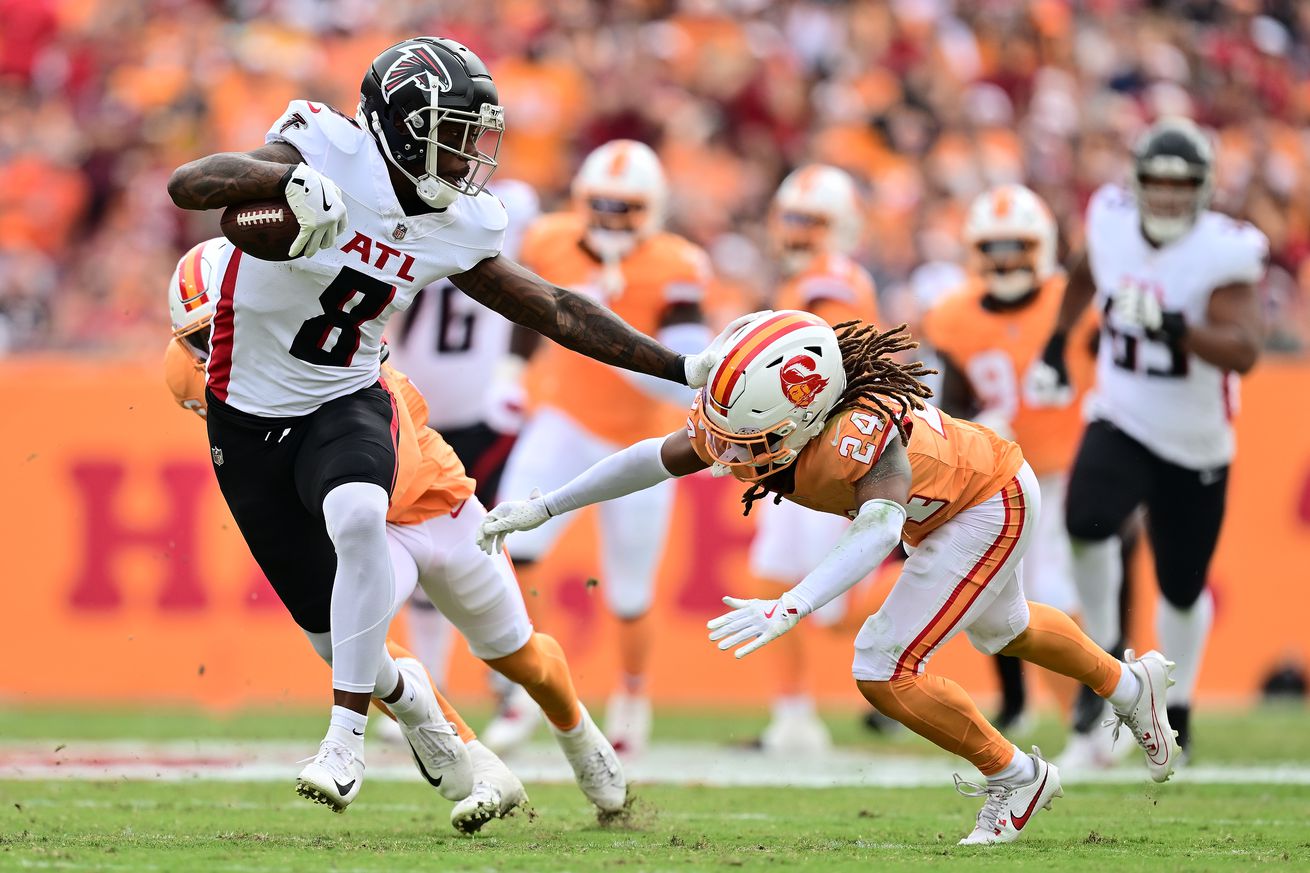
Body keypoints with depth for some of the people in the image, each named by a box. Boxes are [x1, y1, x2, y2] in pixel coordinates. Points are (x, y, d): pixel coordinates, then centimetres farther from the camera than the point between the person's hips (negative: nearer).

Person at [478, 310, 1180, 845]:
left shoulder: (862, 430, -45)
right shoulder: (745, 412, -24)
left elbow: (880, 529, -60)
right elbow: (657, 459, -11)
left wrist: (791, 606, -72)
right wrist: (540, 509, -10)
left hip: (989, 506, -8)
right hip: (941, 504, 8)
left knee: (884, 672, -14)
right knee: (1000, 630, 33)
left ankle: (1015, 778, 8)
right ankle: (1131, 687, 60)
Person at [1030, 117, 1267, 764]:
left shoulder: (1223, 252, -19)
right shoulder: (1113, 225, -7)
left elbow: (1243, 352, -31)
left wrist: (1174, 325, -45)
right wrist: (1056, 345, 13)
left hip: (1196, 446, -1)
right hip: (1121, 424, 1)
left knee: (1183, 586, 12)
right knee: (1088, 524, -29)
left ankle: (1177, 707, 36)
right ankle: (1103, 655, -7)